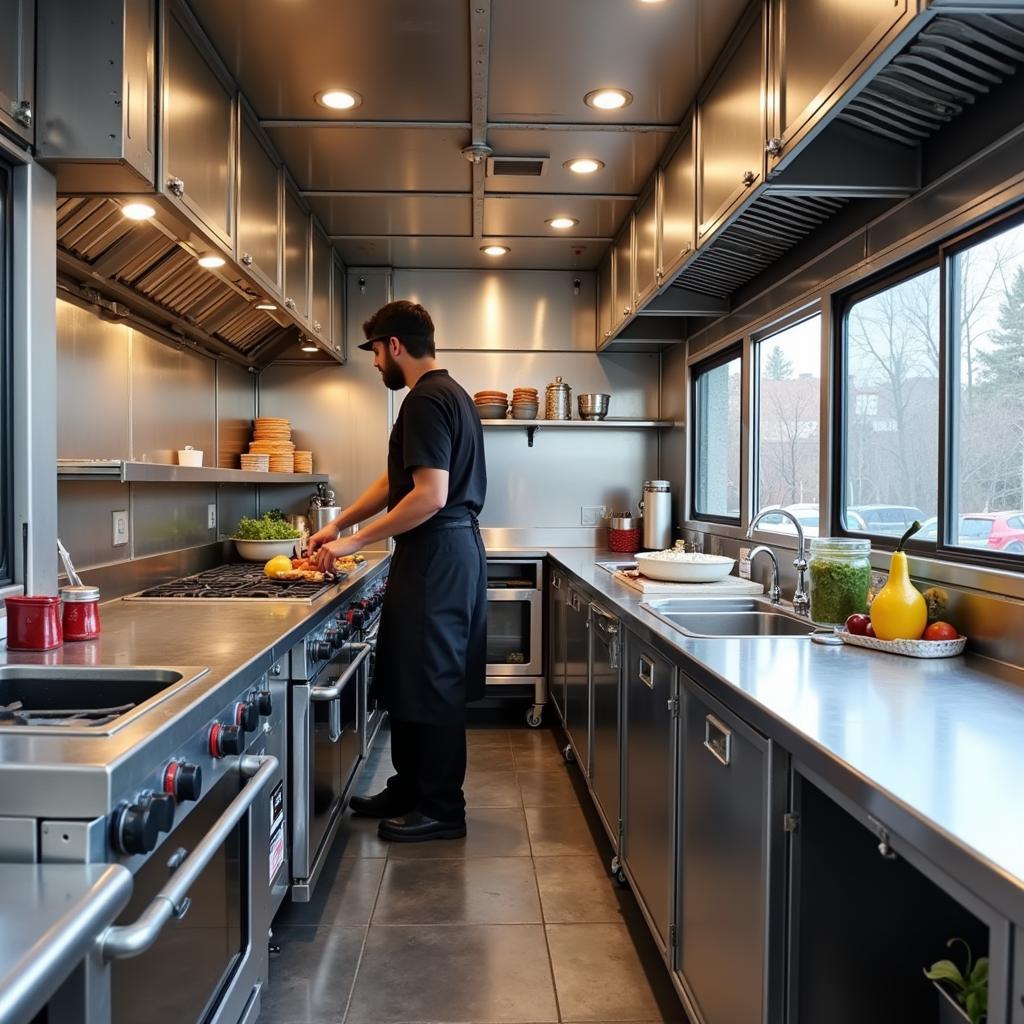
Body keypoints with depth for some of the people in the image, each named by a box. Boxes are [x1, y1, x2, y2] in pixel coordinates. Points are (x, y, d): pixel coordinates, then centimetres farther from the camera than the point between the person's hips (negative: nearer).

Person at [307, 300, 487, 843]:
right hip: (451, 549, 10)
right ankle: (409, 790, 28)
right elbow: (396, 480, 21)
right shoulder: (449, 393, 18)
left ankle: (441, 810, 11)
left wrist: (355, 542, -18)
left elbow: (430, 496, -24)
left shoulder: (427, 401, -15)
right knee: (406, 678, 17)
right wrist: (337, 524, 19)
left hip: (436, 554, -10)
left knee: (431, 684, -1)